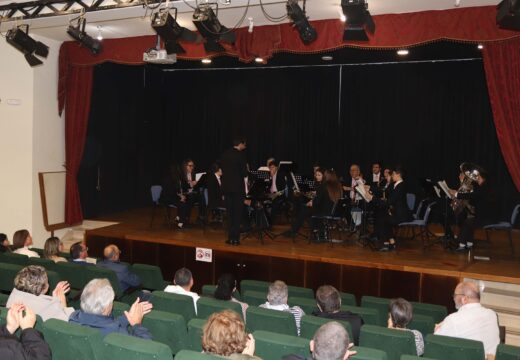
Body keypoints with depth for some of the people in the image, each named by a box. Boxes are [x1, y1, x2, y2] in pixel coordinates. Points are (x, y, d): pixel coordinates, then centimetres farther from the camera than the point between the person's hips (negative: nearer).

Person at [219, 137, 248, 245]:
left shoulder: (224, 155, 7)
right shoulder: (240, 155, -11)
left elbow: (223, 170, 12)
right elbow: (244, 173, -13)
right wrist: (246, 170, 7)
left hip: (226, 187, 5)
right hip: (237, 188, -5)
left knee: (230, 214, 12)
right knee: (237, 214, 2)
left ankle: (230, 237, 14)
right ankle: (235, 238, 2)